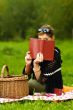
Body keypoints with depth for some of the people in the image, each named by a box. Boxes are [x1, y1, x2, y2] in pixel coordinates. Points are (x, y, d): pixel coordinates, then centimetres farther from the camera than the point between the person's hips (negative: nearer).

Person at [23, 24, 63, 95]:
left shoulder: (55, 55, -20)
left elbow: (42, 80, -23)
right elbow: (26, 75, -1)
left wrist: (36, 64, -36)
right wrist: (28, 64, -20)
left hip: (52, 89, -6)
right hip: (38, 85, 6)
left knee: (29, 83, -27)